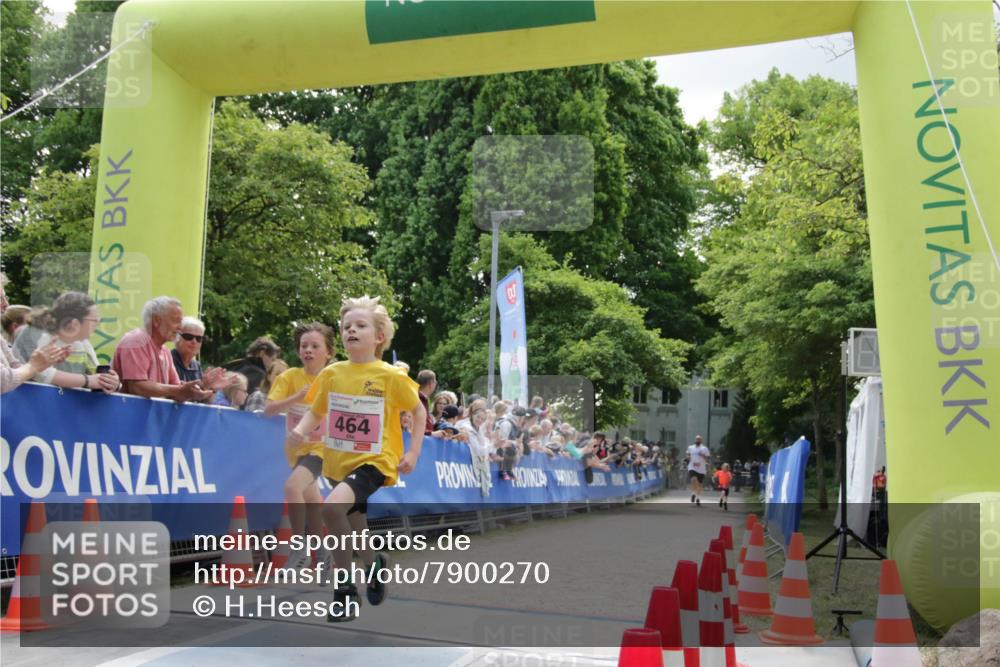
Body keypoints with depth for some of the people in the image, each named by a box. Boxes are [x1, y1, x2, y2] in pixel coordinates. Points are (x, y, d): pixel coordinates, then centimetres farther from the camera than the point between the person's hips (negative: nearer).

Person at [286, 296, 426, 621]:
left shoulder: (391, 375, -9)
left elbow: (419, 411, 2)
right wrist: (299, 432, -13)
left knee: (332, 507, -30)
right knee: (355, 528, 20)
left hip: (374, 461, -5)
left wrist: (413, 453, -4)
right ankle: (375, 566, 53)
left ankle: (346, 589, -12)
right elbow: (316, 411, 8)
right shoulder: (332, 373, 0)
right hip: (339, 463, 5)